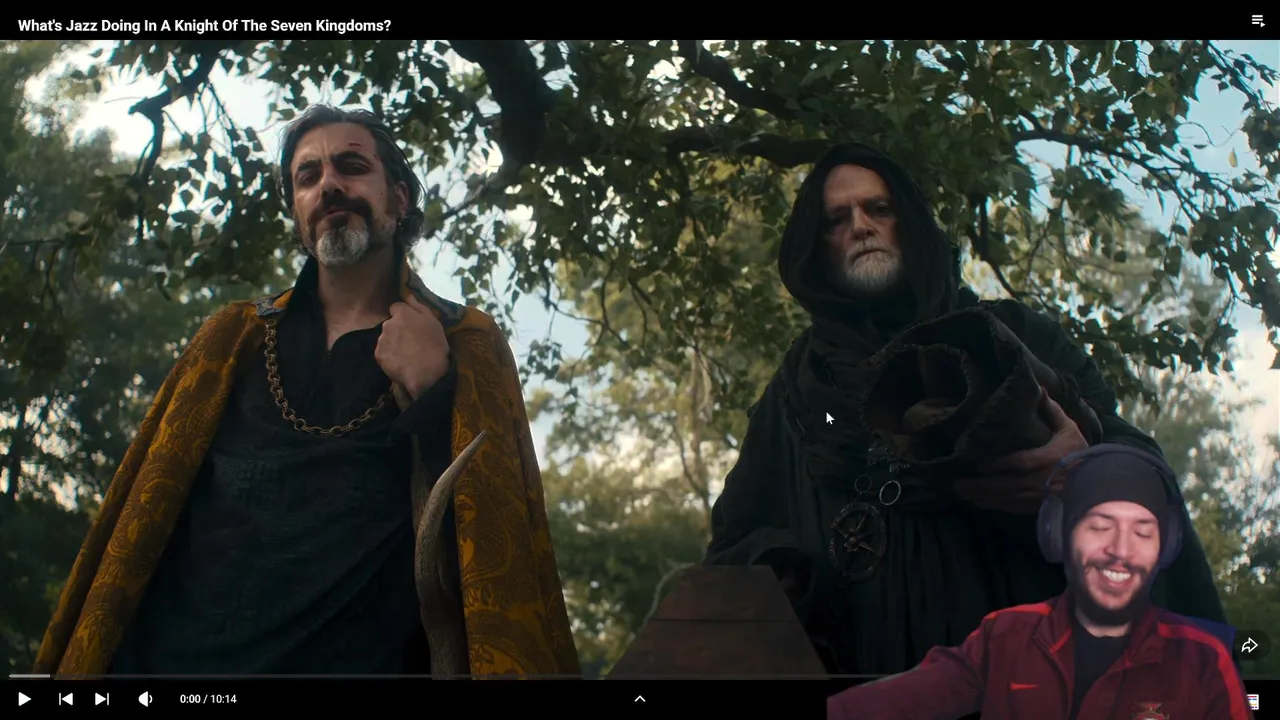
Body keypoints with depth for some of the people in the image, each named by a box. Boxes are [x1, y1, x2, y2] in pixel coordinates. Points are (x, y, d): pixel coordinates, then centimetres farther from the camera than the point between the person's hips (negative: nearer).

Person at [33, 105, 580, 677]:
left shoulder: (467, 348, 8)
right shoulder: (229, 341, 15)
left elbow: (496, 543, -1)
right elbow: (138, 523, 12)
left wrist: (431, 393, -10)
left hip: (361, 657, -1)